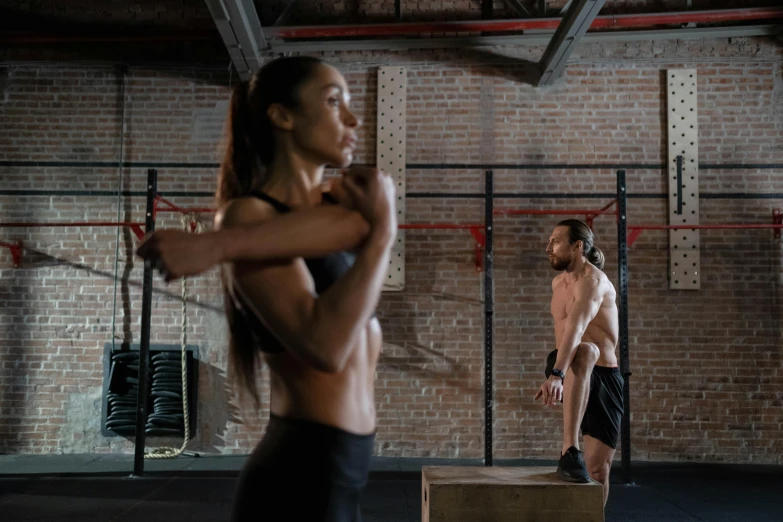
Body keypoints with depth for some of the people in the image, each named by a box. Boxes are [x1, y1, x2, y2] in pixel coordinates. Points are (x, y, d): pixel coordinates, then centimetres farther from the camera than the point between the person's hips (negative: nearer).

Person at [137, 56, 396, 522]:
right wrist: (383, 233, -16)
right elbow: (324, 344, -26)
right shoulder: (248, 213, -13)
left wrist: (221, 244, -26)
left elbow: (358, 222, -17)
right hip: (300, 478, -7)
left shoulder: (347, 197, 9)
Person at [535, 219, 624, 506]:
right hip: (570, 373, 3)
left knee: (598, 468, -5)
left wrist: (557, 375, -49)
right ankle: (569, 451, -43)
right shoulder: (558, 282, 9)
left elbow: (576, 328, -35)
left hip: (602, 377, -3)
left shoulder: (594, 281, -17)